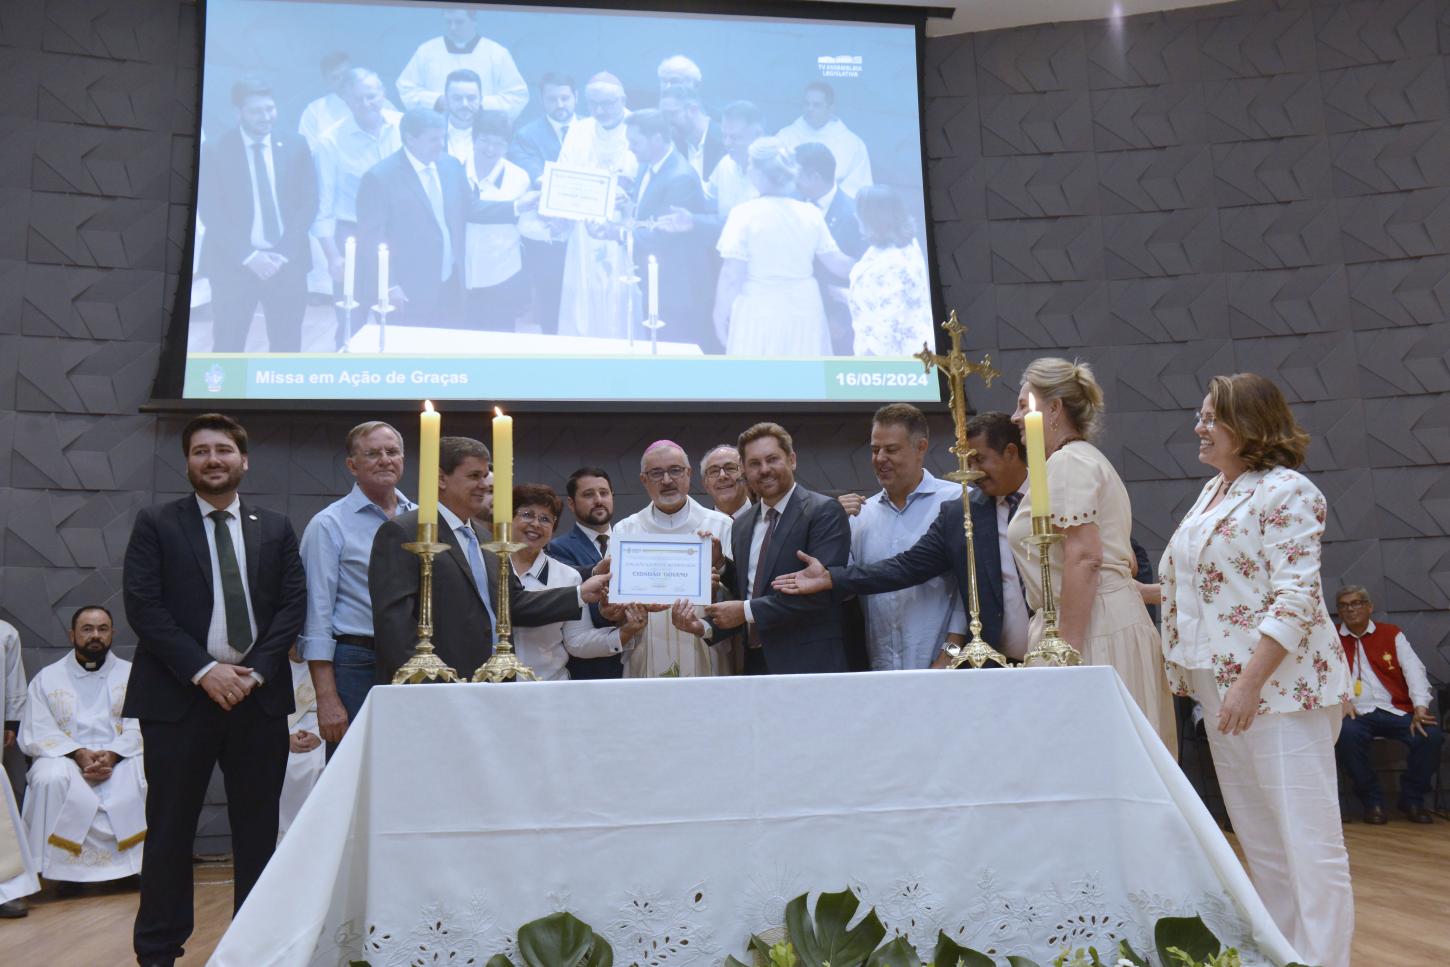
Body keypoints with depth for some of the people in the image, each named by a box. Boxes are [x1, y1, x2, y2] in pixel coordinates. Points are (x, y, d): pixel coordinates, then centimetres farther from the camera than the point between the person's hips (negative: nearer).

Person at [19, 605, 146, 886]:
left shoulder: (131, 674, 12)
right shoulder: (47, 678, 12)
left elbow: (139, 727, 1)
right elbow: (39, 733, 1)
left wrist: (112, 755, -19)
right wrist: (79, 754, -16)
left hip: (120, 756, 0)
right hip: (64, 757, 0)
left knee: (148, 774, -31)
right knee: (50, 779, -34)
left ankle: (146, 861, -19)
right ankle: (54, 867, -21)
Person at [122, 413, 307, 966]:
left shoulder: (275, 529, 11)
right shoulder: (156, 525, 4)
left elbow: (293, 605, 5)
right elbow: (142, 605, -5)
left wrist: (256, 671, -8)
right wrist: (204, 669, -13)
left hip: (259, 694, 2)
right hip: (179, 694, -2)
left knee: (258, 827, 8)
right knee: (170, 827, 5)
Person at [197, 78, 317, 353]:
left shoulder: (296, 146, 7)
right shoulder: (215, 151, 0)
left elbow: (309, 202, 3)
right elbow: (209, 210, -4)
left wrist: (284, 252, -8)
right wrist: (248, 256, -13)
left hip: (287, 261, 2)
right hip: (234, 263, -2)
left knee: (287, 347, 7)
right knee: (228, 349, 1)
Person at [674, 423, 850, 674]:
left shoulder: (824, 512, -8)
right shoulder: (741, 528, 14)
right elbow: (739, 595, 15)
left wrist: (748, 611, -15)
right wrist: (704, 626, -3)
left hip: (809, 663, -5)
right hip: (755, 663, 5)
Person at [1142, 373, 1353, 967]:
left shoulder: (1285, 492, -12)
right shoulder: (1213, 492, 14)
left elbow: (1296, 598, -19)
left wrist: (1251, 682, -24)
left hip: (1278, 685, -9)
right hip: (1222, 684, 9)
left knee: (1306, 835, -3)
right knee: (1256, 833, 15)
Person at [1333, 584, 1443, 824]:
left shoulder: (1391, 634, 15)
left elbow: (1413, 669, 4)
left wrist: (1420, 706, -13)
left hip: (1397, 710, 2)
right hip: (1357, 713, -2)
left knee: (1432, 735, -26)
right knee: (1346, 733, -35)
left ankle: (1412, 799, -1)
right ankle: (1372, 801, -14)